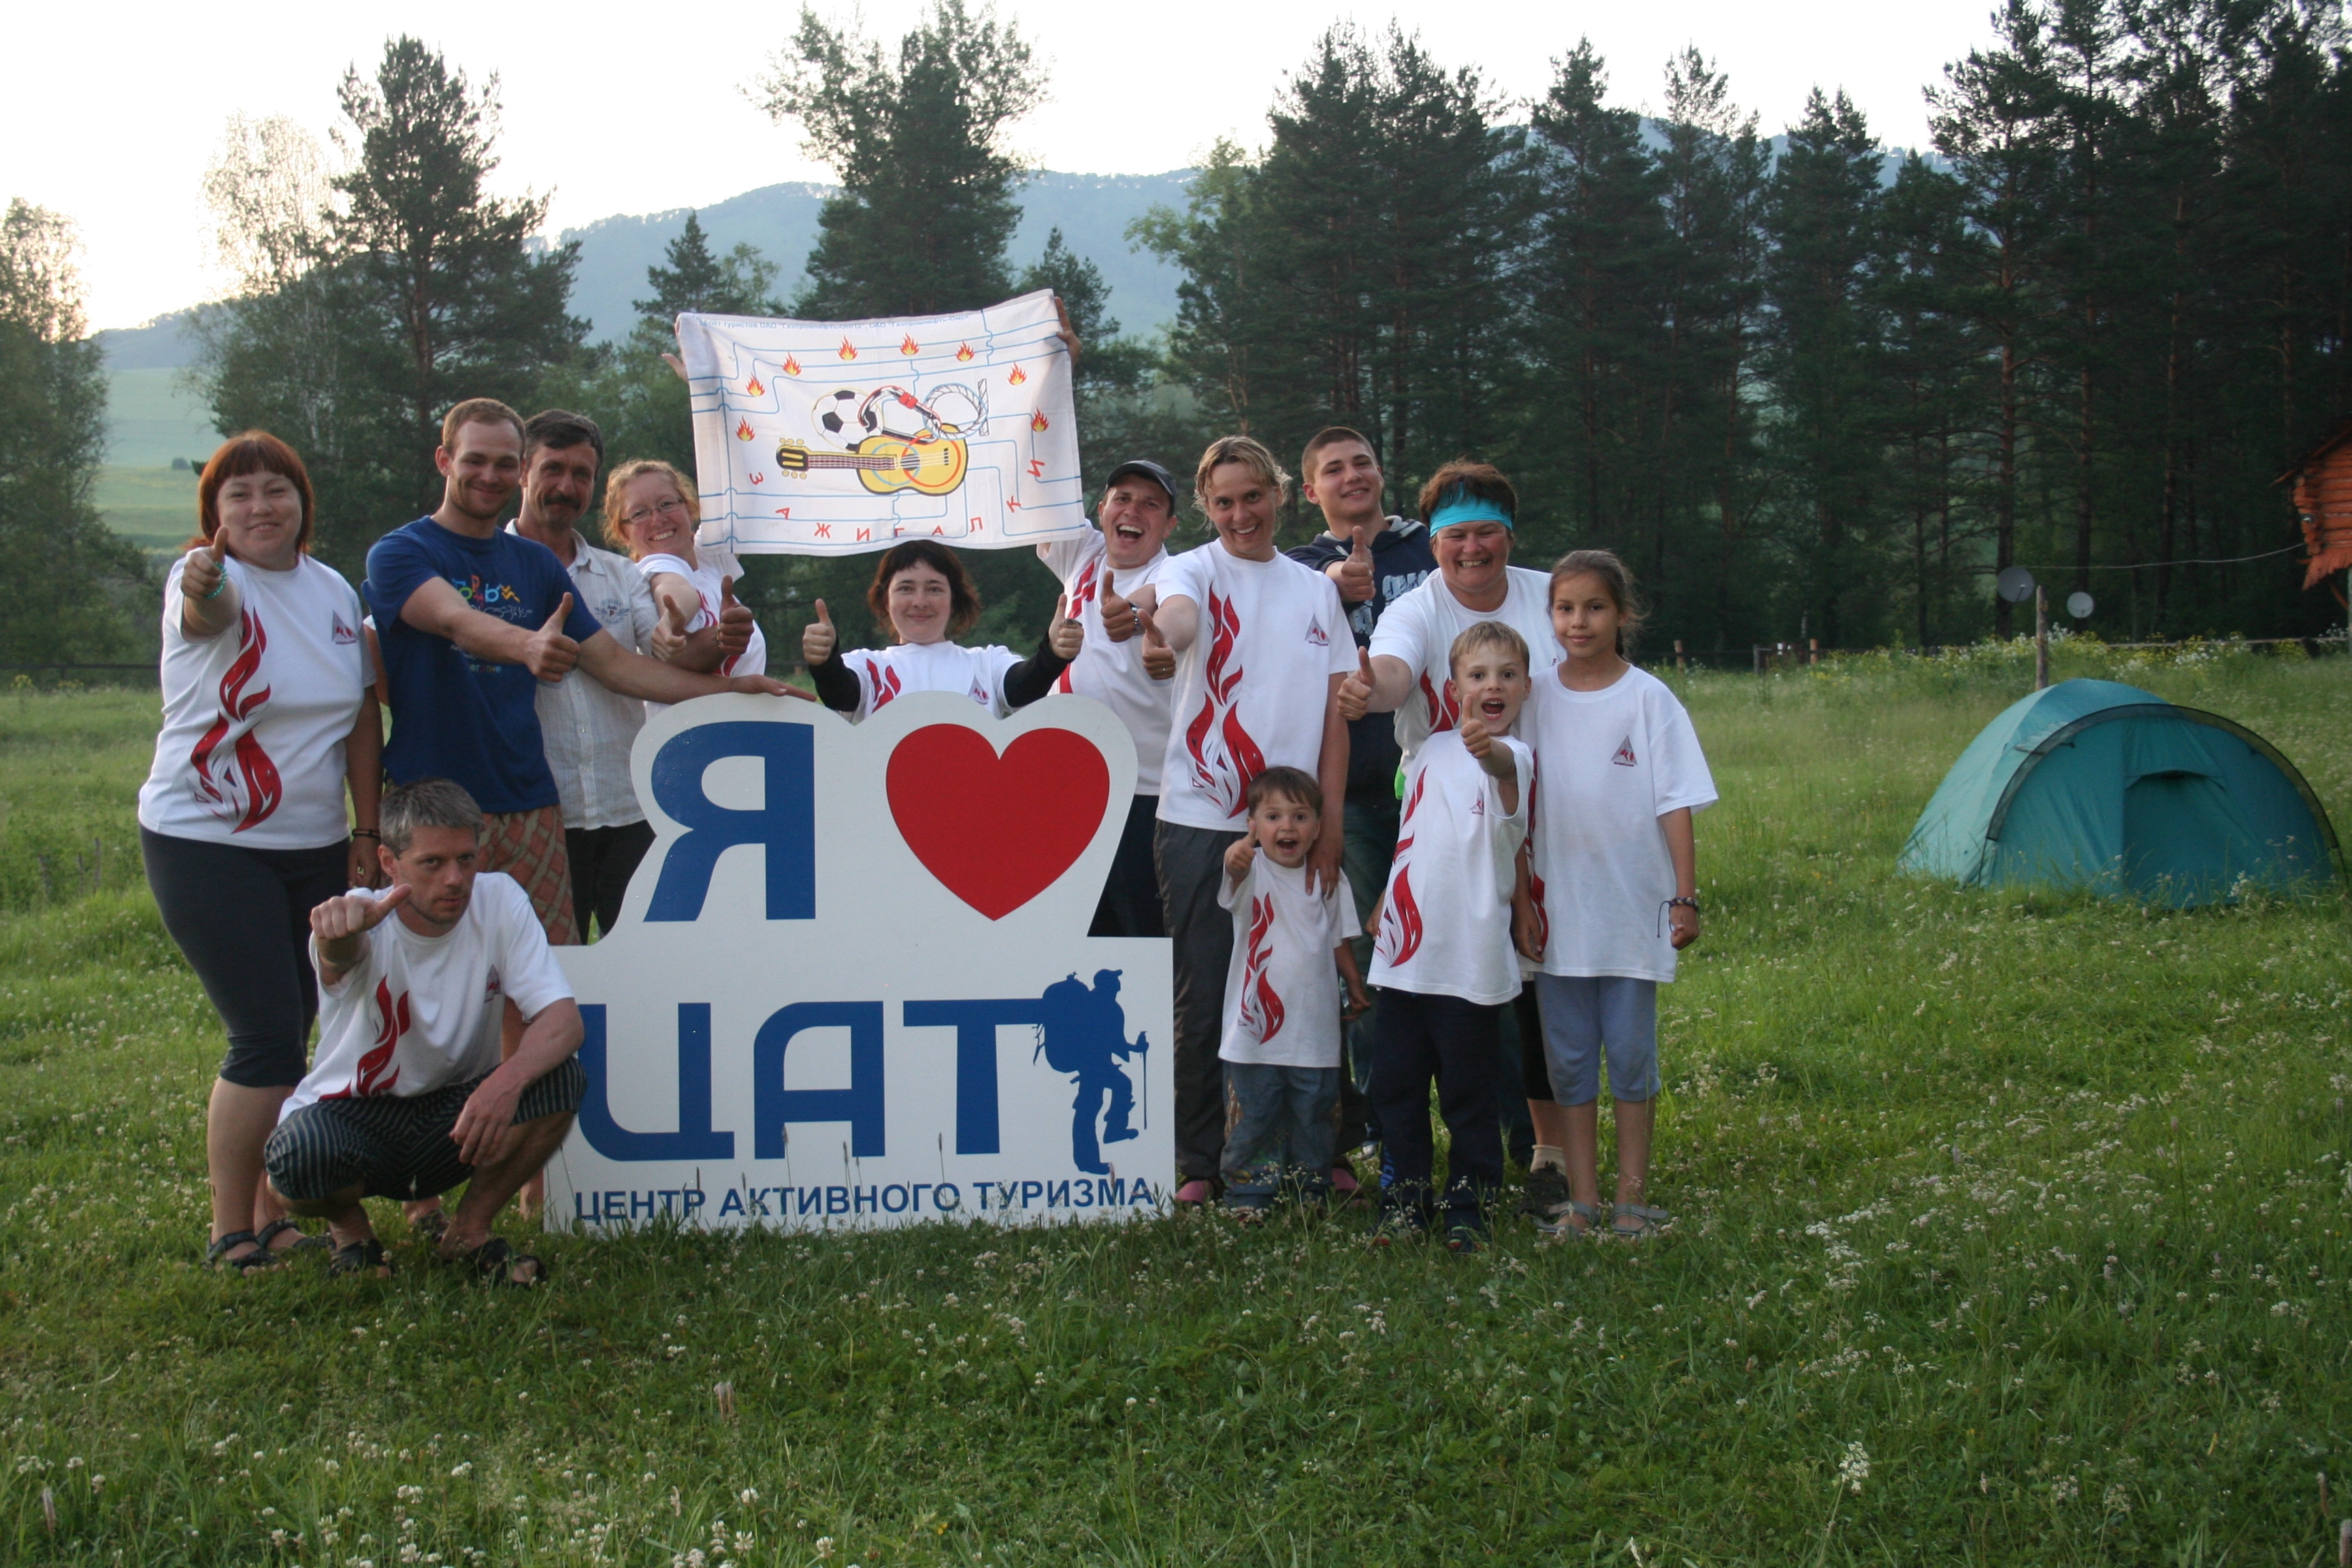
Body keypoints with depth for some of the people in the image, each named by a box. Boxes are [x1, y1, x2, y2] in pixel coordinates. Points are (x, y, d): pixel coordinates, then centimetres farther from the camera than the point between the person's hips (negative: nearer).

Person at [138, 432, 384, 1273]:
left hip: (315, 848, 6)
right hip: (207, 846, -6)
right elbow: (211, 611, -38)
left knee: (293, 1034, 10)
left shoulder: (336, 591, 6)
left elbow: (363, 718, 11)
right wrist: (203, 587, -62)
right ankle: (231, 1236, 2)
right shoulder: (205, 581, -12)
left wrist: (366, 834, 7)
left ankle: (274, 1218, 22)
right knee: (269, 1037, -11)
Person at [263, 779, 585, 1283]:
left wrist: (509, 1079, -42)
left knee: (561, 1079, -26)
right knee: (299, 1157, -36)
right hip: (352, 1120, -2)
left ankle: (470, 1230, -2)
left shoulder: (501, 901, -14)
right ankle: (350, 1230, 3)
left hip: (457, 1117, 2)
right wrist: (338, 929, -74)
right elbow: (339, 956, -48)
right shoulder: (368, 923, -22)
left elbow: (563, 1019, -21)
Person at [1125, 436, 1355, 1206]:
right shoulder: (1196, 570, 0)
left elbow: (1334, 716, 11)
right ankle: (1198, 1164, 10)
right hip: (1200, 823, -3)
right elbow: (1180, 616, -26)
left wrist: (1329, 824, 2)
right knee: (1202, 1000, 1)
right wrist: (1158, 620, -51)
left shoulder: (1316, 590, 12)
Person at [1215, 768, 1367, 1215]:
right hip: (1256, 1028, -3)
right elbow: (1235, 880, -33)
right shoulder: (1253, 871, -8)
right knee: (1251, 1116, 3)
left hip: (1316, 1031, 3)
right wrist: (1236, 860, -55)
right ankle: (1247, 1194, 16)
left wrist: (1356, 986, 14)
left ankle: (1312, 1190, 27)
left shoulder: (1329, 878, 5)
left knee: (1315, 1118, 12)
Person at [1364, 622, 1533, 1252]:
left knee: (1468, 1091, 3)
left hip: (1472, 958, -5)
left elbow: (1510, 772, -35)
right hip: (1404, 951, 5)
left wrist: (1493, 755, -57)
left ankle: (1469, 1203, 18)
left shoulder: (1513, 756, -8)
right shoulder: (1430, 751, 10)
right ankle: (1402, 1196, 24)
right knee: (1395, 1083, 10)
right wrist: (1387, 898, 20)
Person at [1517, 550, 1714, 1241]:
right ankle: (1582, 1200, 15)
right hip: (1558, 910, 2)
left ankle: (1632, 1198, 15)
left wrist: (1685, 897, -8)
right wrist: (1521, 901, 1)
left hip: (1633, 910, -2)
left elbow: (1675, 805, -2)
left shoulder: (1649, 699, -3)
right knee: (1568, 1058, 7)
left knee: (1631, 1053, 4)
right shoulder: (1535, 698, 3)